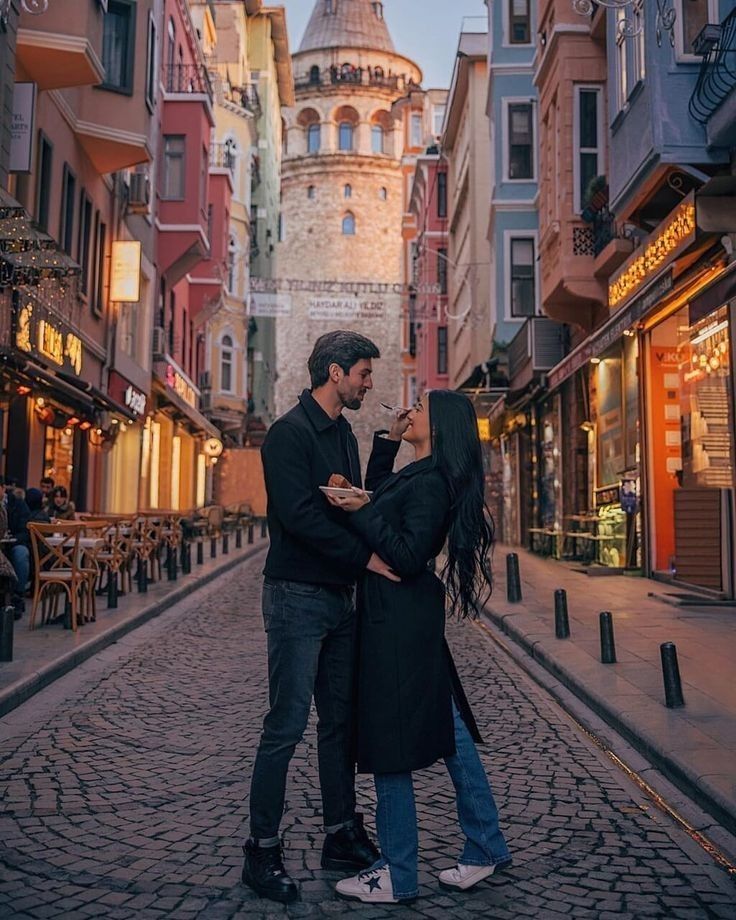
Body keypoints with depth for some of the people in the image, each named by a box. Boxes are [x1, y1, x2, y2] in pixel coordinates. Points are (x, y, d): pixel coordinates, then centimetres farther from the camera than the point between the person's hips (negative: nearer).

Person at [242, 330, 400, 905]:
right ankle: (263, 851, 13)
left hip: (339, 597, 9)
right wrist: (366, 557, -21)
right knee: (287, 725, -2)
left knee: (341, 721, 14)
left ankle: (342, 836, 27)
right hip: (297, 597, -8)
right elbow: (300, 516, -22)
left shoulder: (343, 433, 15)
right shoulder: (291, 432, -12)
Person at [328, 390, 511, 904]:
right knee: (447, 725, 16)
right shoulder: (419, 475, 12)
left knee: (390, 741, -1)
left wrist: (362, 512, -19)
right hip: (409, 616, 10)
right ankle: (485, 847, 29)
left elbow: (409, 557, -22)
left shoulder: (430, 481, -16)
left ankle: (398, 876, 13)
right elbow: (378, 498, 28)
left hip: (400, 621, -10)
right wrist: (386, 441, 20)